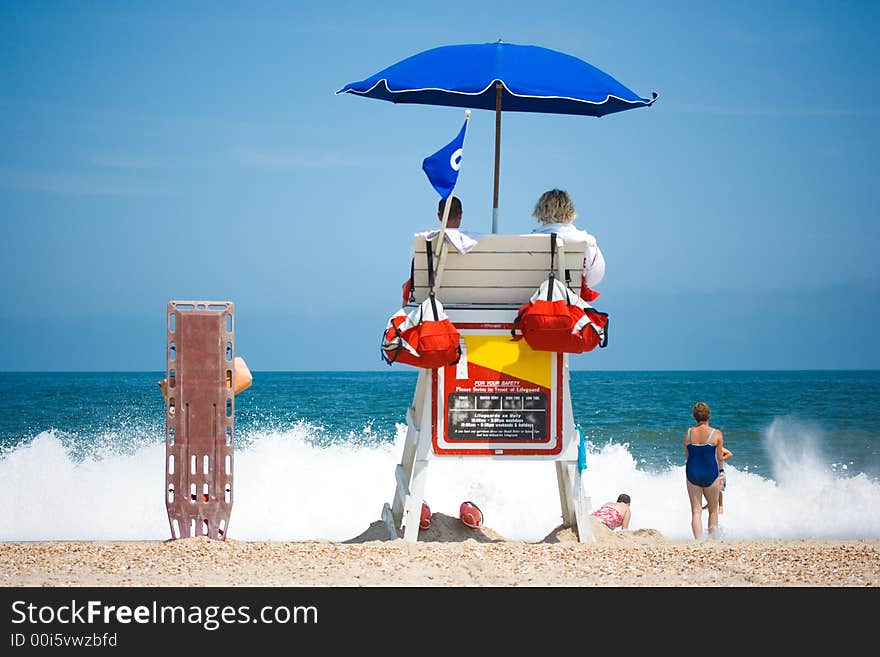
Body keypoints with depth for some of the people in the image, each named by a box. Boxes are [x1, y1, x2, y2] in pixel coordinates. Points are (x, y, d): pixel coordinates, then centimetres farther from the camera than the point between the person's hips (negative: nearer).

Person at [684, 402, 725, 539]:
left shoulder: (689, 433, -1)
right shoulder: (716, 434, -7)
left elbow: (686, 456, 7)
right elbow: (720, 457, -1)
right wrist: (721, 472, 14)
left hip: (692, 472, 1)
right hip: (711, 474, -1)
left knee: (696, 510, 4)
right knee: (713, 509, 16)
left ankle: (698, 539, -6)